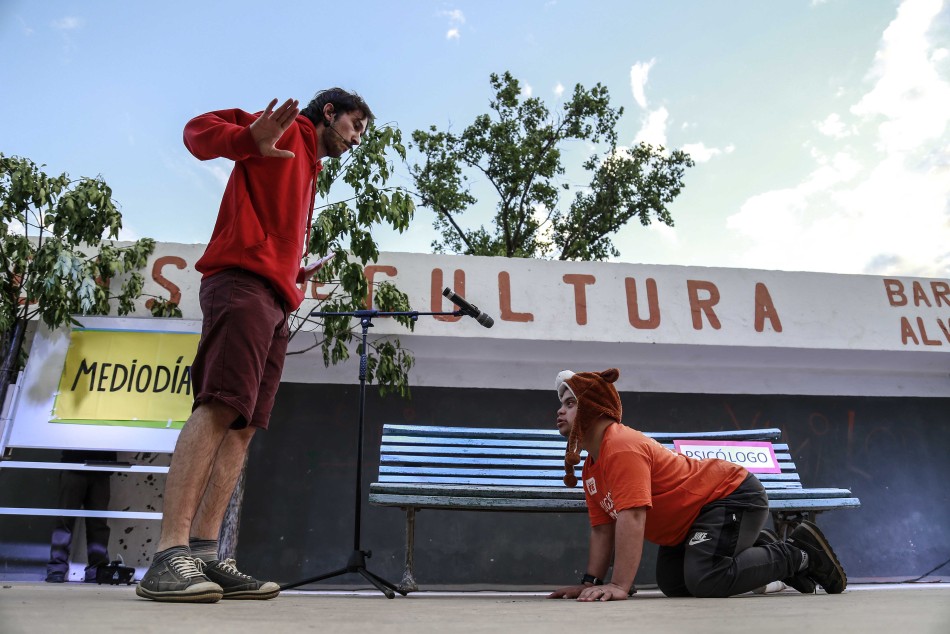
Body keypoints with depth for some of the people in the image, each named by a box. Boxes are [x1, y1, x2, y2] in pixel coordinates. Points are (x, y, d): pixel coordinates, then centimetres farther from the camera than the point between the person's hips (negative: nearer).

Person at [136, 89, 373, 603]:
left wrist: (298, 273, 22)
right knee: (219, 406, -20)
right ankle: (170, 556, -23)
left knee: (243, 425, -2)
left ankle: (203, 556, -4)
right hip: (244, 281, -9)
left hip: (275, 300, 9)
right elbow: (199, 130, -4)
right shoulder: (290, 131, 10)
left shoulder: (308, 169, 34)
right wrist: (251, 141, -21)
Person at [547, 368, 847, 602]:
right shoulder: (590, 467, 4)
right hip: (691, 519, 10)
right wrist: (591, 582, -1)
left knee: (704, 581, -25)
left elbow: (631, 516, -37)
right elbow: (602, 528, 5)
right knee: (673, 584, 11)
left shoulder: (622, 447, -28)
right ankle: (758, 547, 21)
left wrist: (620, 585, -36)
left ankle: (801, 553, -2)